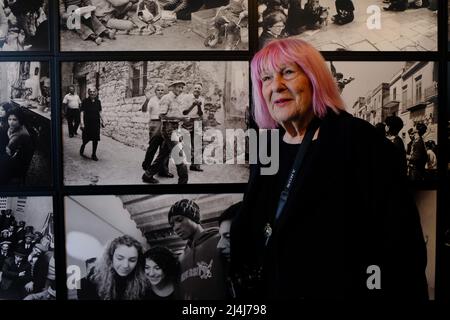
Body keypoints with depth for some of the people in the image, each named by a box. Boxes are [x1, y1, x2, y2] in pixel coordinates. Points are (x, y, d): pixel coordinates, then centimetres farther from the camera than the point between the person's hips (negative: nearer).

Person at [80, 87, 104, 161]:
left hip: (96, 123, 3)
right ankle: (81, 150, 32)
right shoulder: (85, 101, -6)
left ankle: (94, 155, 15)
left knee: (95, 139, 4)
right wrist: (82, 122, -15)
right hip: (87, 123, -3)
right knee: (86, 138, 4)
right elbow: (82, 112, -9)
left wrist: (102, 121, 14)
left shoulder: (98, 101, 5)